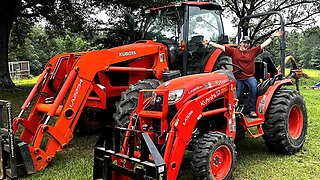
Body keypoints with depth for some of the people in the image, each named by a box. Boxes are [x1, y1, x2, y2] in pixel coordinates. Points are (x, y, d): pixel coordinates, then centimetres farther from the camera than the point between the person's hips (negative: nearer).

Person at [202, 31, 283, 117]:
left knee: (253, 86, -30)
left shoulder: (253, 51, 10)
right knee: (237, 96, -4)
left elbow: (264, 45, 12)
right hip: (238, 78, 0)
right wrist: (209, 42, 0)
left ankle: (252, 110, -22)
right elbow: (220, 46, 4)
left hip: (249, 77, 0)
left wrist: (272, 36, 8)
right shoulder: (233, 51, 7)